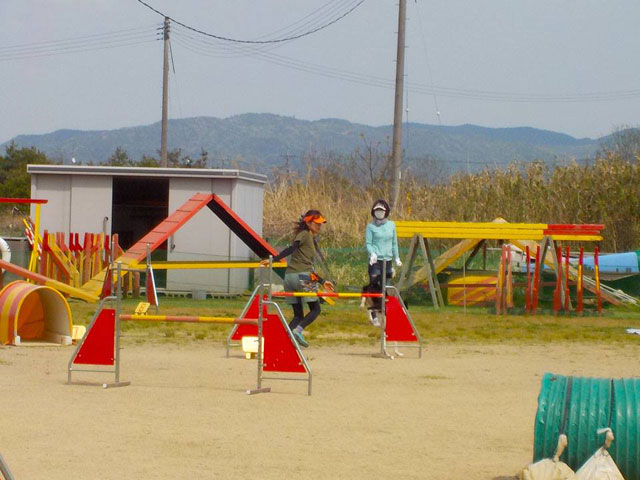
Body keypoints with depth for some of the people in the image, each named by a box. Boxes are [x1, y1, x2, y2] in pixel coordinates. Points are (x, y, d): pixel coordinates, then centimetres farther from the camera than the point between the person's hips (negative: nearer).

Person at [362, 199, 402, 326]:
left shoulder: (391, 225, 10)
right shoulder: (371, 226, 0)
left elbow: (394, 243, 16)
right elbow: (368, 243, -2)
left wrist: (396, 258, 14)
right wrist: (372, 253, -20)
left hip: (387, 260, 4)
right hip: (375, 260, -4)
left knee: (384, 287, 2)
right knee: (374, 286, -8)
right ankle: (374, 315, -3)